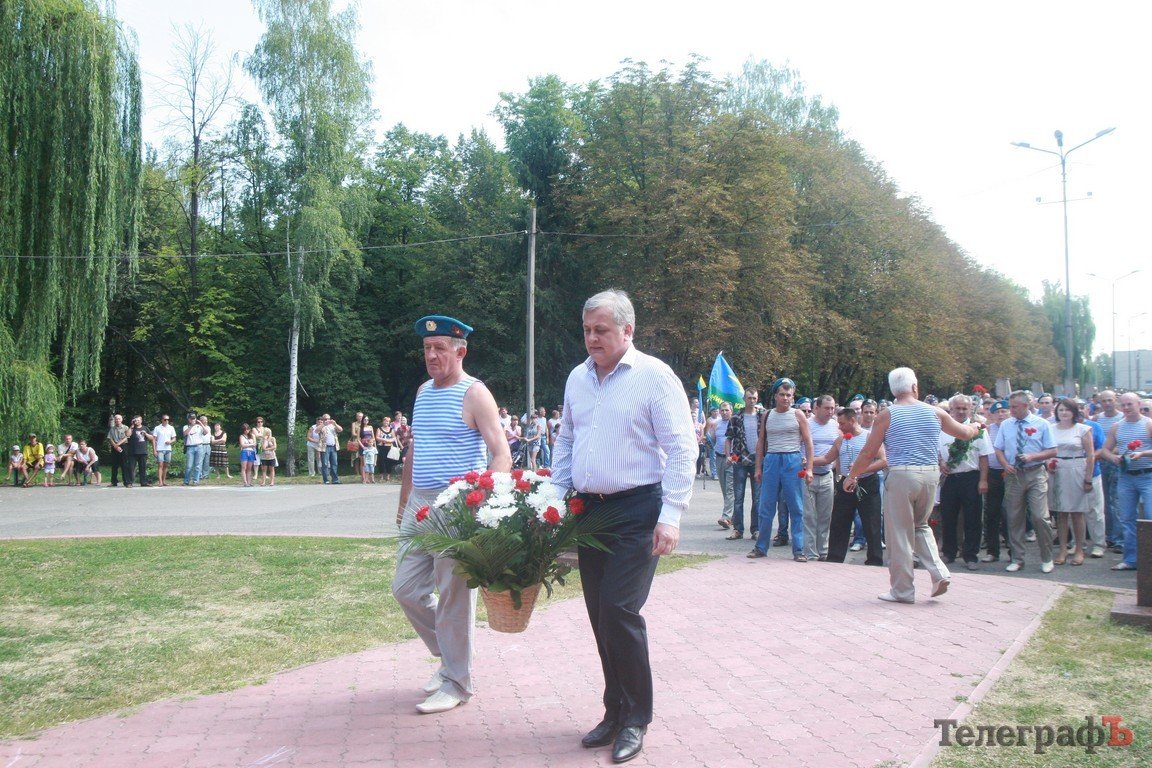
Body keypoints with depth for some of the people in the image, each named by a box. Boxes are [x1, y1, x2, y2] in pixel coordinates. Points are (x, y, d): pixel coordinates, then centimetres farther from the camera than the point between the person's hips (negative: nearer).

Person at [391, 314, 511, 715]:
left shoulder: (474, 395, -9)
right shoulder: (423, 391, 14)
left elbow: (502, 456, -15)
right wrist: (403, 502, 21)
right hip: (420, 504, 8)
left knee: (453, 597, 0)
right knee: (406, 587, 11)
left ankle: (456, 681, 13)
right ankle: (449, 653, 31)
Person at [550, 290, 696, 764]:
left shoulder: (654, 377, -7)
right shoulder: (577, 379, 12)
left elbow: (681, 450, -10)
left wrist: (670, 516, -16)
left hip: (636, 511, -6)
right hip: (588, 509, 6)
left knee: (620, 610, -11)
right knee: (599, 615, 9)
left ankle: (635, 720, 5)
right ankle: (615, 712, 23)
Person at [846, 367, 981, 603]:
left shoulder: (887, 415, -3)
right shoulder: (935, 412, 5)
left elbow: (868, 453, -2)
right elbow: (964, 433, 20)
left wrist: (851, 476, 12)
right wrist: (976, 427, 43)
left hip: (901, 476, -4)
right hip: (930, 475, 4)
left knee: (899, 533, 6)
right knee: (920, 525, 24)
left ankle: (903, 590, 12)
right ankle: (939, 572, 8)